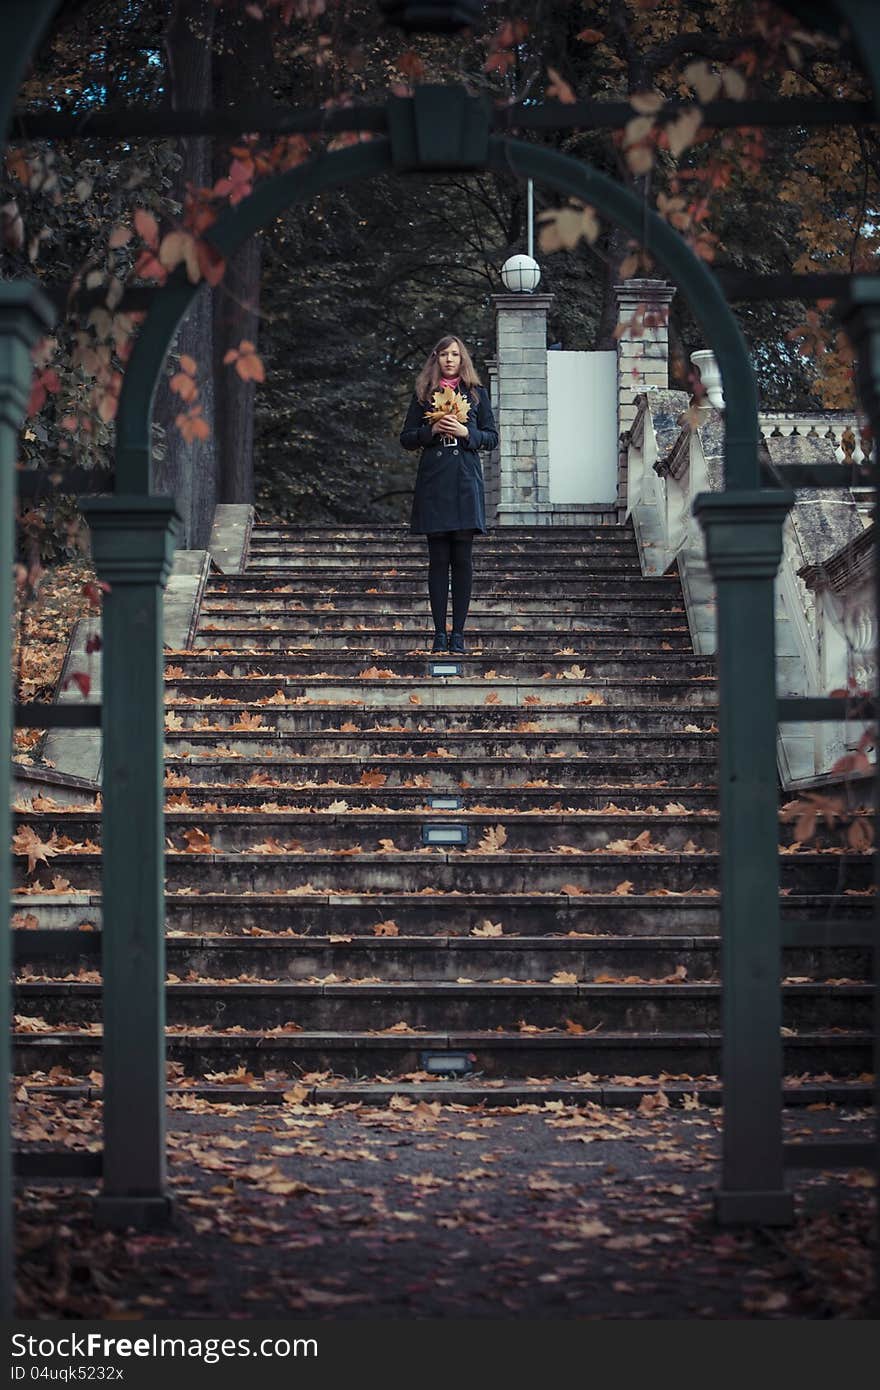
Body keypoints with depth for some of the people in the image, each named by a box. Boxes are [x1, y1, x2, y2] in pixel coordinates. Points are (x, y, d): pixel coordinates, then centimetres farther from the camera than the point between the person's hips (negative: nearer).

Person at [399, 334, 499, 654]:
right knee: (438, 559, -1)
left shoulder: (477, 393, 10)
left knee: (463, 559, -2)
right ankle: (439, 632, 3)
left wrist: (466, 433, -9)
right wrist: (432, 430, -8)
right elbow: (406, 438, 9)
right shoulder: (423, 394, 10)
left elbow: (492, 437, 9)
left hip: (465, 483, 0)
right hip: (433, 483, 0)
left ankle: (458, 633, 1)